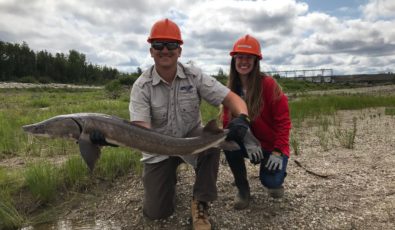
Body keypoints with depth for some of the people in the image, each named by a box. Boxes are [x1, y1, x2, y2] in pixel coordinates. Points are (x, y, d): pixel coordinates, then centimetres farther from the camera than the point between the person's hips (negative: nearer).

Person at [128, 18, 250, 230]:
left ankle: (200, 204, -11)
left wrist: (241, 118, -40)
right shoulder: (141, 85, -15)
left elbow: (230, 98, -18)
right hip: (159, 150, 0)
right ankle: (167, 178, 31)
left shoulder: (194, 76, -12)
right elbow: (141, 129, -26)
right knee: (155, 212, -4)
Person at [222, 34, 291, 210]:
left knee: (271, 181, -25)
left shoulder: (268, 83, -17)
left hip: (272, 145, -3)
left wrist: (278, 151, -20)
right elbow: (227, 121, -8)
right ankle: (242, 188, -4)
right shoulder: (231, 88, -5)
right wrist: (246, 139, -27)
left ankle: (276, 177, 18)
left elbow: (283, 119, -15)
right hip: (248, 144, 3)